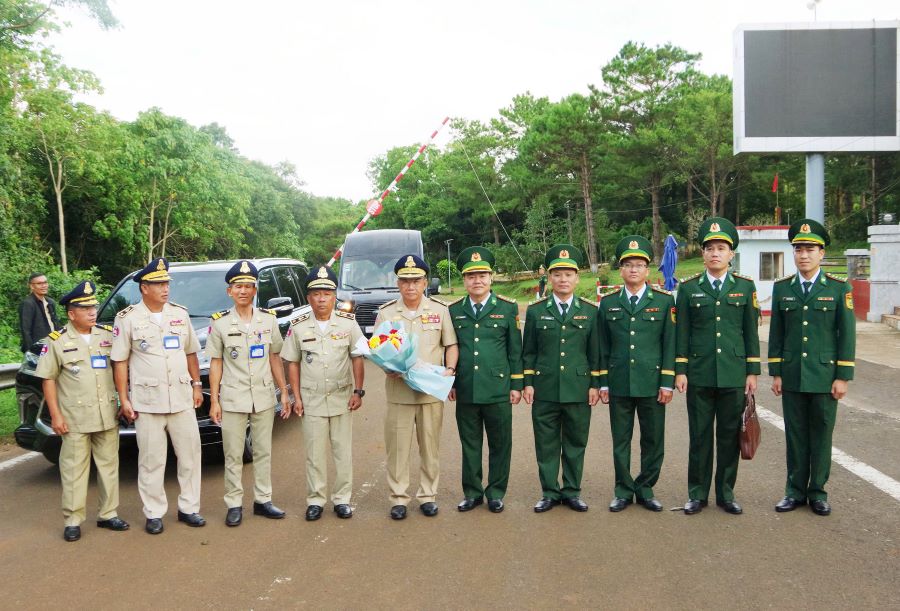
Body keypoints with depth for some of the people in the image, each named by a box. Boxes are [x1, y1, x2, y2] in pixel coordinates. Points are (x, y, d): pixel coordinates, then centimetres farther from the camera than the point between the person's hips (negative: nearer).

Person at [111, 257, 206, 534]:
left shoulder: (180, 314, 9)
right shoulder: (128, 319, -2)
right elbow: (120, 361, -1)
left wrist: (197, 385, 9)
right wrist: (124, 399, -5)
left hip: (182, 398, 4)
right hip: (147, 401, -3)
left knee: (190, 455, 7)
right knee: (151, 460, 4)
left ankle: (189, 508, 19)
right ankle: (154, 514, 16)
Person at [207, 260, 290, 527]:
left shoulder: (269, 320, 4)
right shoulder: (220, 323, -1)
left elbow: (274, 358, 8)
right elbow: (216, 363, 1)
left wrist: (284, 392, 5)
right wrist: (213, 400, -2)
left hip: (264, 397, 2)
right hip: (232, 400, -2)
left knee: (264, 452, 10)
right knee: (233, 456, 4)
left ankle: (263, 500, 21)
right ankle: (234, 505, 14)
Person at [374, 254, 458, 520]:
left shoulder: (440, 310, 5)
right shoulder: (386, 313, 4)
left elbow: (451, 345, 8)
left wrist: (450, 368, -10)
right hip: (398, 391, 0)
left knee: (430, 446, 7)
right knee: (397, 446, 2)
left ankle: (427, 495, 21)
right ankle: (398, 497, 14)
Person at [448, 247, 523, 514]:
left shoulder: (508, 308, 2)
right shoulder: (453, 311, 7)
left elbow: (515, 349, 3)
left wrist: (516, 384, 0)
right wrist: (448, 383, 7)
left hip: (498, 389, -1)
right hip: (465, 391, 2)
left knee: (500, 444, 7)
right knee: (470, 444, 10)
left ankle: (496, 492, 21)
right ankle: (472, 492, 23)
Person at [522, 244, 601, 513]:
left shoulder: (590, 311, 5)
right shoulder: (535, 311, 4)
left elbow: (595, 351, 6)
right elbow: (528, 351, 6)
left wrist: (595, 384, 2)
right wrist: (528, 383, 0)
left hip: (578, 389, 1)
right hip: (544, 390, 0)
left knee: (576, 443, 8)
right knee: (546, 443, 6)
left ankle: (572, 492, 22)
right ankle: (550, 492, 18)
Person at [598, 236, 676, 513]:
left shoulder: (664, 300, 1)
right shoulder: (608, 302, 5)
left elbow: (670, 344, 0)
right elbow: (603, 346, 7)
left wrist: (667, 383, -5)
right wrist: (602, 382, 4)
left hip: (651, 383, -1)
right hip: (618, 384, 1)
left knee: (653, 441, 8)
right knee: (620, 441, 8)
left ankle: (645, 489, 23)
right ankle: (623, 490, 21)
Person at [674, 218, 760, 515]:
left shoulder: (745, 286, 4)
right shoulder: (688, 287, 2)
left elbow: (751, 332, 5)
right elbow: (682, 332, 2)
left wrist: (752, 371, 2)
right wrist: (680, 371, -2)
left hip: (734, 375, 1)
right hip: (699, 376, -1)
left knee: (730, 435, 8)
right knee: (699, 435, 7)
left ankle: (726, 493, 22)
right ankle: (697, 494, 18)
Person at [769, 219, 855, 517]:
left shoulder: (840, 288, -2)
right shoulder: (782, 288, 4)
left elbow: (847, 335, -3)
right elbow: (776, 334, 6)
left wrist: (843, 377, -6)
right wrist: (776, 373, 4)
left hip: (824, 375, -2)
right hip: (792, 376, 2)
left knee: (821, 434, 7)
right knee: (795, 434, 8)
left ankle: (818, 491, 20)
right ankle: (796, 490, 20)